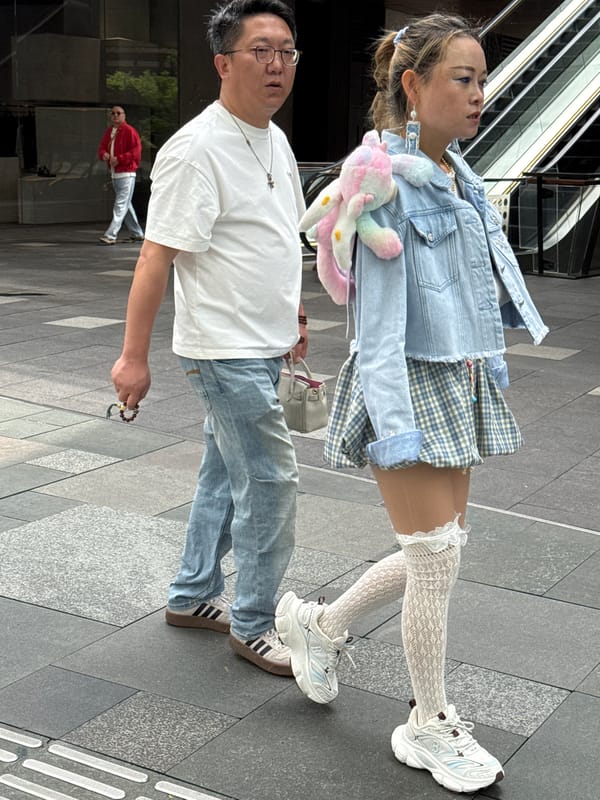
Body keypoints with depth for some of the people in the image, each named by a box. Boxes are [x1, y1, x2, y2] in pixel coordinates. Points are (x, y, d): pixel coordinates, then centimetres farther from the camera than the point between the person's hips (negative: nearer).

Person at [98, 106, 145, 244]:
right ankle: (136, 233, 25)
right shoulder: (109, 131, 15)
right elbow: (102, 147, 17)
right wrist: (103, 154, -7)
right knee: (126, 205, 15)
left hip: (126, 174, -8)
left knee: (120, 205, -12)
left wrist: (119, 159, -20)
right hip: (114, 174, 8)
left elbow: (136, 151, -14)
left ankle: (111, 235, -17)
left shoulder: (129, 131, -7)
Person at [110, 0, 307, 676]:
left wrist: (295, 317, 22)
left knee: (226, 474, 17)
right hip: (225, 349, -9)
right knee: (270, 481, -5)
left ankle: (192, 597, 31)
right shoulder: (196, 151, -18)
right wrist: (133, 356, -19)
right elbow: (156, 257, -19)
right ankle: (253, 626, 10)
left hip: (262, 347, 9)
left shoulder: (274, 140, 10)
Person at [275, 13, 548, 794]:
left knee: (437, 552, 15)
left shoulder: (459, 175, 9)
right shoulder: (387, 181, -16)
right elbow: (379, 318, -19)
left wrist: (489, 367, 15)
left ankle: (318, 625, 37)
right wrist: (393, 427, -21)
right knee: (436, 559, 0)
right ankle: (431, 725, 20)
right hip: (408, 386, -8)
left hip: (461, 385, 9)